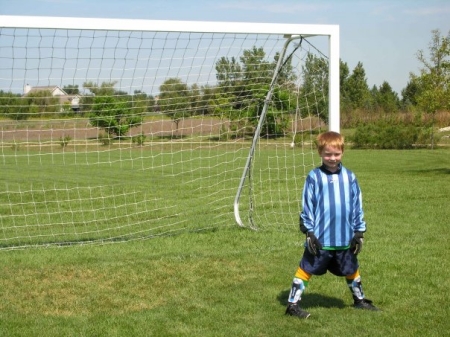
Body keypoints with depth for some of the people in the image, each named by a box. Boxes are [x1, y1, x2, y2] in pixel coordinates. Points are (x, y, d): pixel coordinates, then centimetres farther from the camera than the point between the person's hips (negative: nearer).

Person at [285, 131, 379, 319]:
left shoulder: (349, 177, 3)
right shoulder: (314, 178, -7)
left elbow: (357, 206, 8)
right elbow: (307, 206, -5)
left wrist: (359, 232, 6)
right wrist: (309, 231, -9)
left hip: (345, 238, 4)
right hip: (320, 239, -4)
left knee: (351, 270, 20)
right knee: (306, 269, 0)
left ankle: (359, 300, 40)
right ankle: (292, 304, 7)